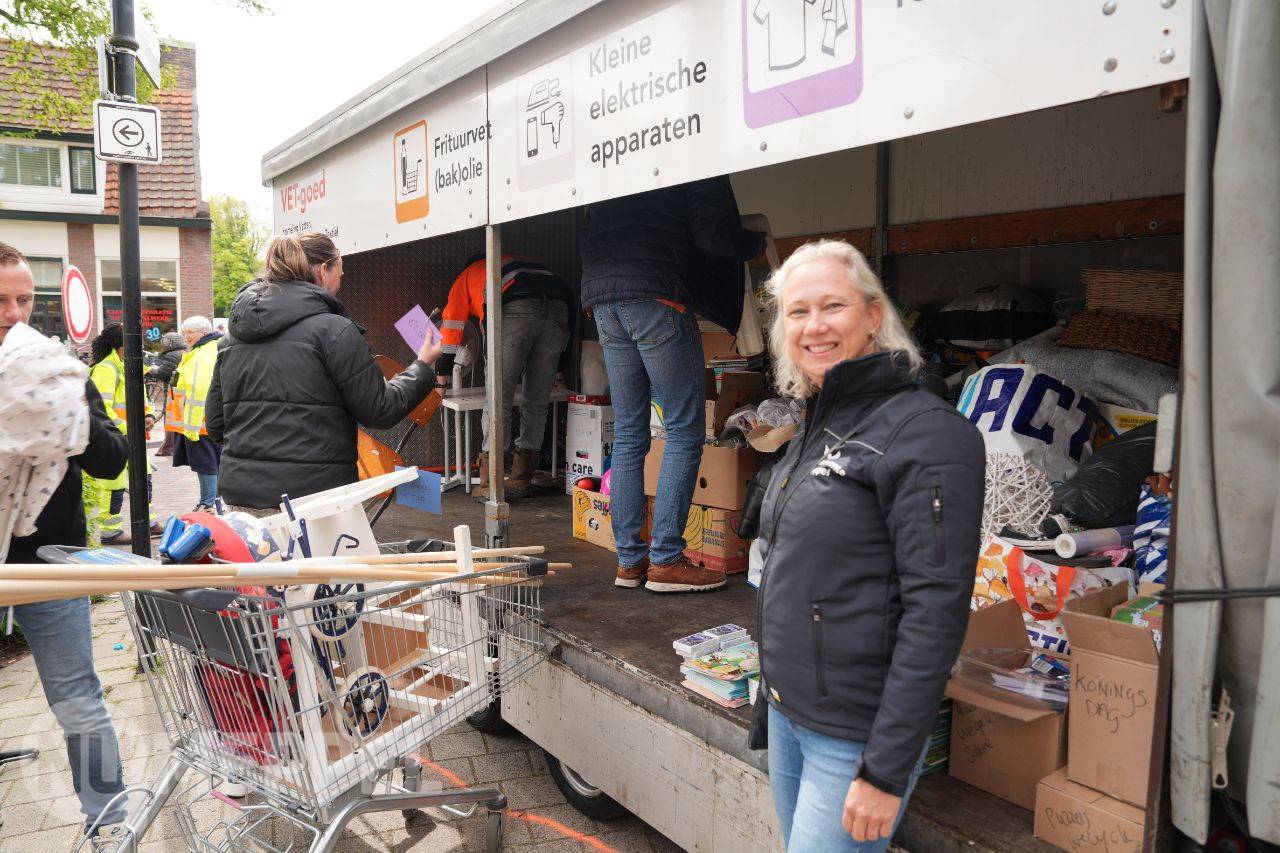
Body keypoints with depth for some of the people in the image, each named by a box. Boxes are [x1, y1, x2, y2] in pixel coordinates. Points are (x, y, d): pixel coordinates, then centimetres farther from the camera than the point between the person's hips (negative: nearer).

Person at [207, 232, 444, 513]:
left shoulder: (232, 337, 10)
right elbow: (380, 411, -7)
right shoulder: (334, 330, -11)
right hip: (312, 494, -6)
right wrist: (422, 366, 7)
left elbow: (215, 425, 12)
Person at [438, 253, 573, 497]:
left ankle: (490, 484, -2)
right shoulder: (515, 261, 44)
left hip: (517, 311, -4)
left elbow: (451, 326, 33)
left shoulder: (467, 276, 35)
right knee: (536, 403, 11)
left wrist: (441, 375, 42)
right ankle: (521, 479, 15)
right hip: (559, 306, 4)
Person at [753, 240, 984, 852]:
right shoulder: (816, 430, 9)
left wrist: (887, 770, -21)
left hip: (856, 739, -8)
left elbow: (937, 611, -21)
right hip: (788, 715, 8)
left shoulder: (926, 432, -17)